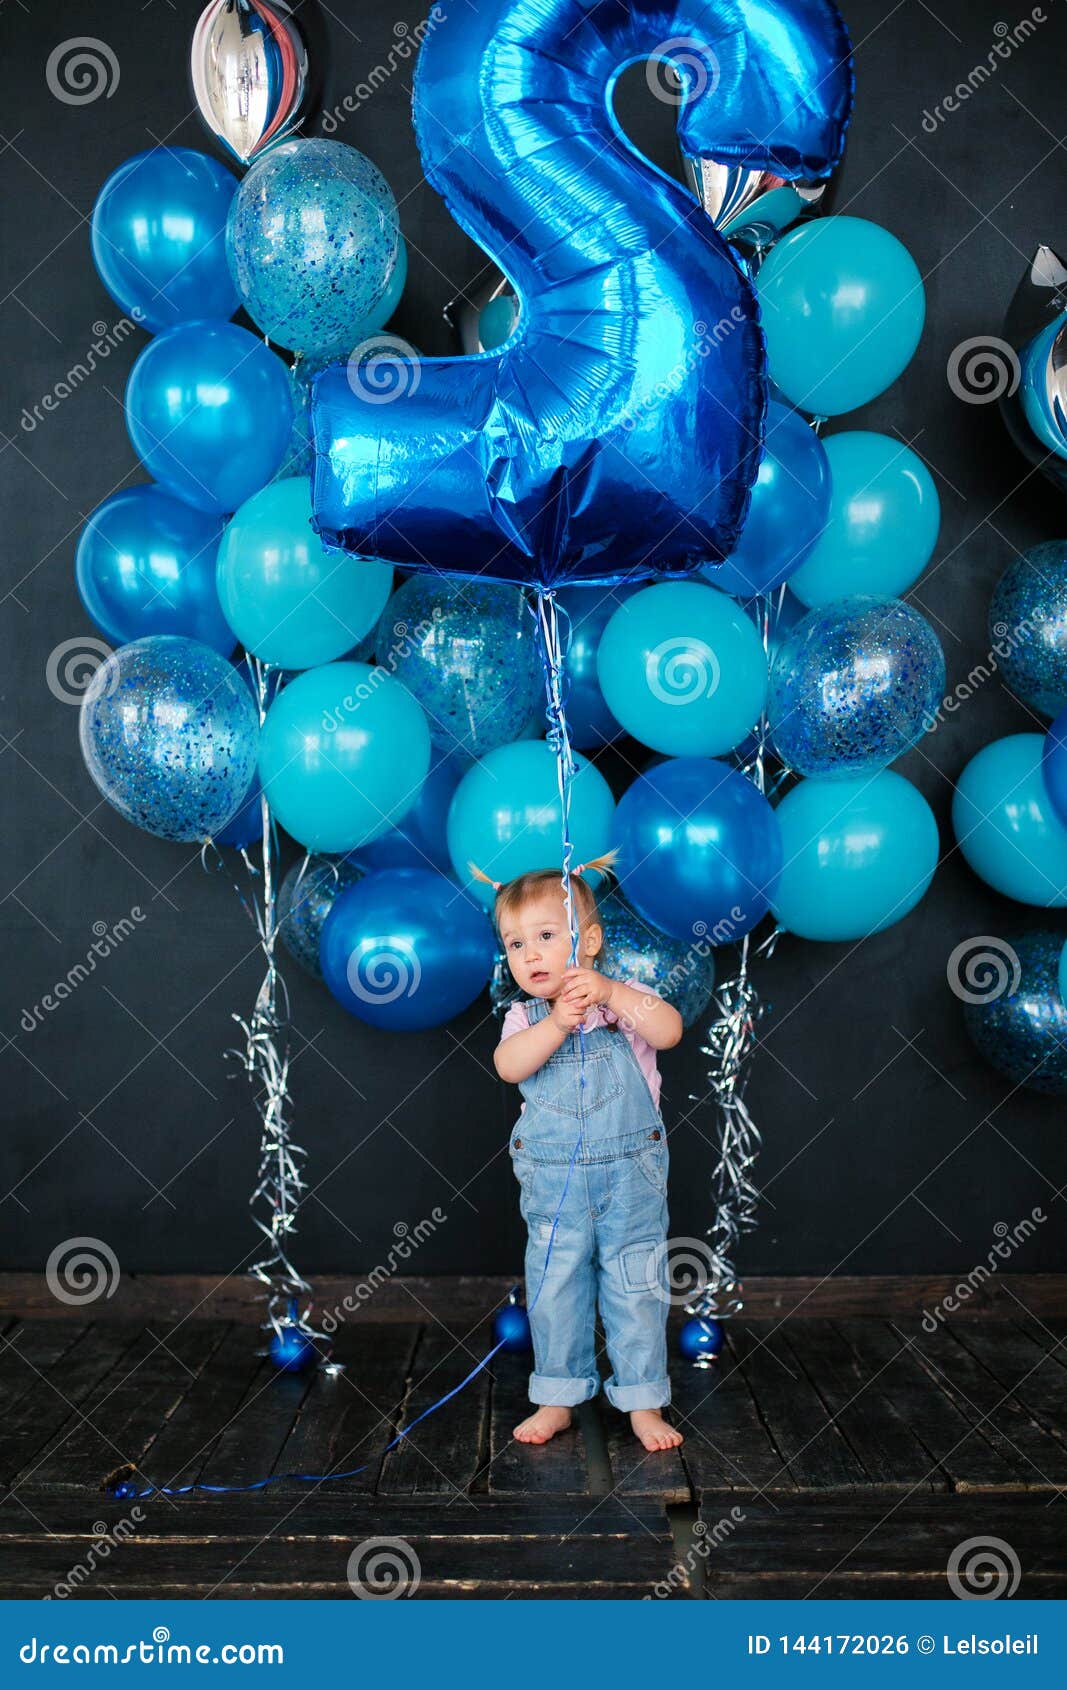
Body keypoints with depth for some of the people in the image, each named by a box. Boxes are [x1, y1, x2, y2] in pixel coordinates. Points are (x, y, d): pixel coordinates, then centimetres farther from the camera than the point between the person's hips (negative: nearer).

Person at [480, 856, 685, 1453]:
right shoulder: (524, 1017, 2)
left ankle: (645, 1403, 21)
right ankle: (558, 1400, 27)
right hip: (553, 1183, 2)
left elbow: (669, 1031, -22)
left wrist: (611, 993, -32)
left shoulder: (625, 998, -4)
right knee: (555, 1292, 11)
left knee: (636, 1290, 6)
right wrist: (556, 1023, -32)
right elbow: (509, 1066, -18)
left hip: (630, 1177, -2)